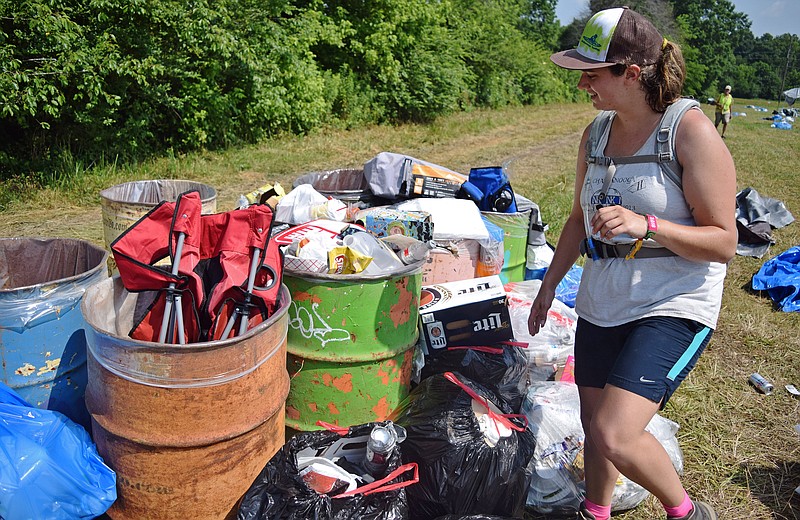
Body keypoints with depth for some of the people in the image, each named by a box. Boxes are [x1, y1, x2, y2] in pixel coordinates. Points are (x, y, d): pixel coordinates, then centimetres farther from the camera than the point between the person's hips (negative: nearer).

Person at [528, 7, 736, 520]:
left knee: (616, 436, -17)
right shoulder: (596, 133, 5)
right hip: (601, 304, 6)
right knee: (596, 427, 15)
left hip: (673, 305, -6)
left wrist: (645, 225, -28)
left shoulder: (692, 131, -14)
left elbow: (724, 242, -14)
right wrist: (549, 285, 20)